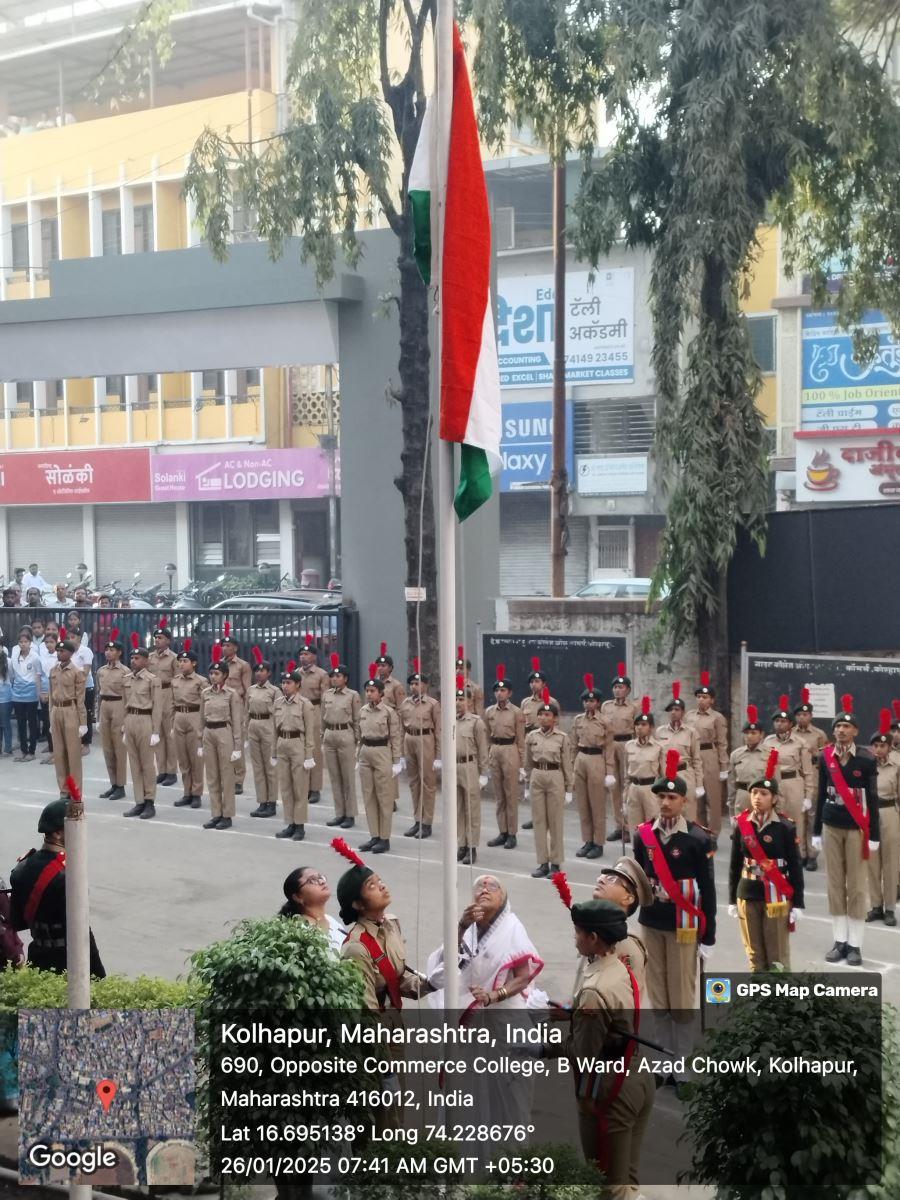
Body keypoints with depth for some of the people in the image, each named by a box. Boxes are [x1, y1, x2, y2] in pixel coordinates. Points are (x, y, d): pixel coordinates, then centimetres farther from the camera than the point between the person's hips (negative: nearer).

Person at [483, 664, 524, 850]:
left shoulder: (517, 712, -6)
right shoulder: (489, 712, 6)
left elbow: (521, 741, -5)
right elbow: (487, 737, 13)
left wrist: (522, 766, -7)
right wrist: (486, 758, 9)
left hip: (510, 752, -5)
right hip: (494, 752, 5)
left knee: (511, 796, 1)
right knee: (498, 796, 9)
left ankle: (512, 834, 7)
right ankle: (502, 832, 17)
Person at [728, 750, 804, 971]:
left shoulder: (785, 827, -8)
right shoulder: (741, 824, 0)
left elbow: (795, 866, -5)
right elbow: (735, 865, 7)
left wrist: (797, 904, -7)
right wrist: (732, 899, 7)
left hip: (776, 896, -3)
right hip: (748, 896, 3)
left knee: (778, 955, 3)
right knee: (755, 954, 11)